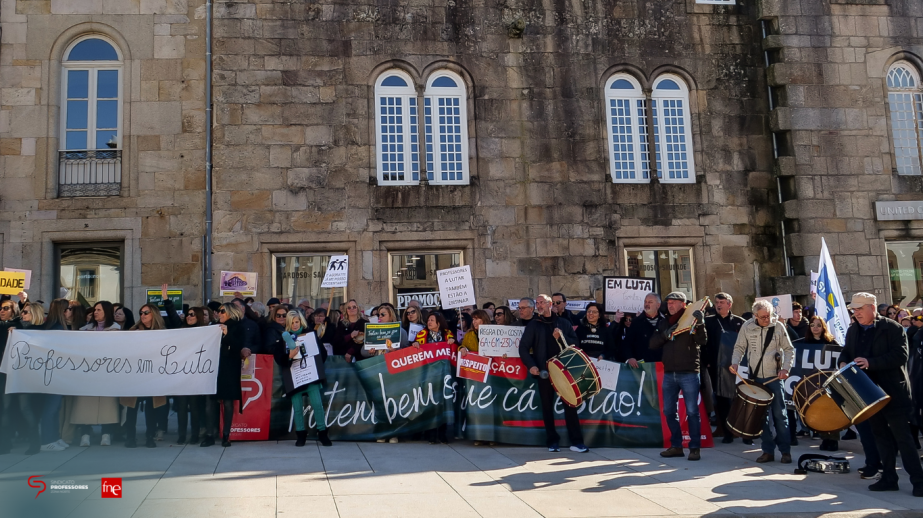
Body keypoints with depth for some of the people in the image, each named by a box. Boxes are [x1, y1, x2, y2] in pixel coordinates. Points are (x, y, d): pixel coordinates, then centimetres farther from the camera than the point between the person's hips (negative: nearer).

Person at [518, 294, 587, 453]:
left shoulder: (563, 323, 11)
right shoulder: (533, 325, 7)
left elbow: (575, 342, 7)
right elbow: (523, 347, 2)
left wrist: (561, 337, -11)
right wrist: (531, 365, -12)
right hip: (544, 371, 0)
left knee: (570, 403, -1)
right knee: (547, 406, 3)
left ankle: (576, 441, 3)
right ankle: (552, 441, 12)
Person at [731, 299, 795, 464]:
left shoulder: (778, 327, -4)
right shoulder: (747, 327, 0)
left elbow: (789, 350, 2)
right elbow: (739, 348, 8)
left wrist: (786, 368, -11)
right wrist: (735, 363, -9)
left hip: (774, 377, -2)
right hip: (755, 377, 2)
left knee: (779, 414, -1)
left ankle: (785, 451, 10)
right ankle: (768, 450, 15)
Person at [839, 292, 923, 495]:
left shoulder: (892, 328, -10)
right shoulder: (853, 330, 10)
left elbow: (900, 355, -18)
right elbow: (846, 351, 20)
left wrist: (871, 363, -27)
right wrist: (843, 362, -4)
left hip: (893, 391, -6)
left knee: (902, 436, -5)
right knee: (880, 435, 11)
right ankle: (889, 478, 18)